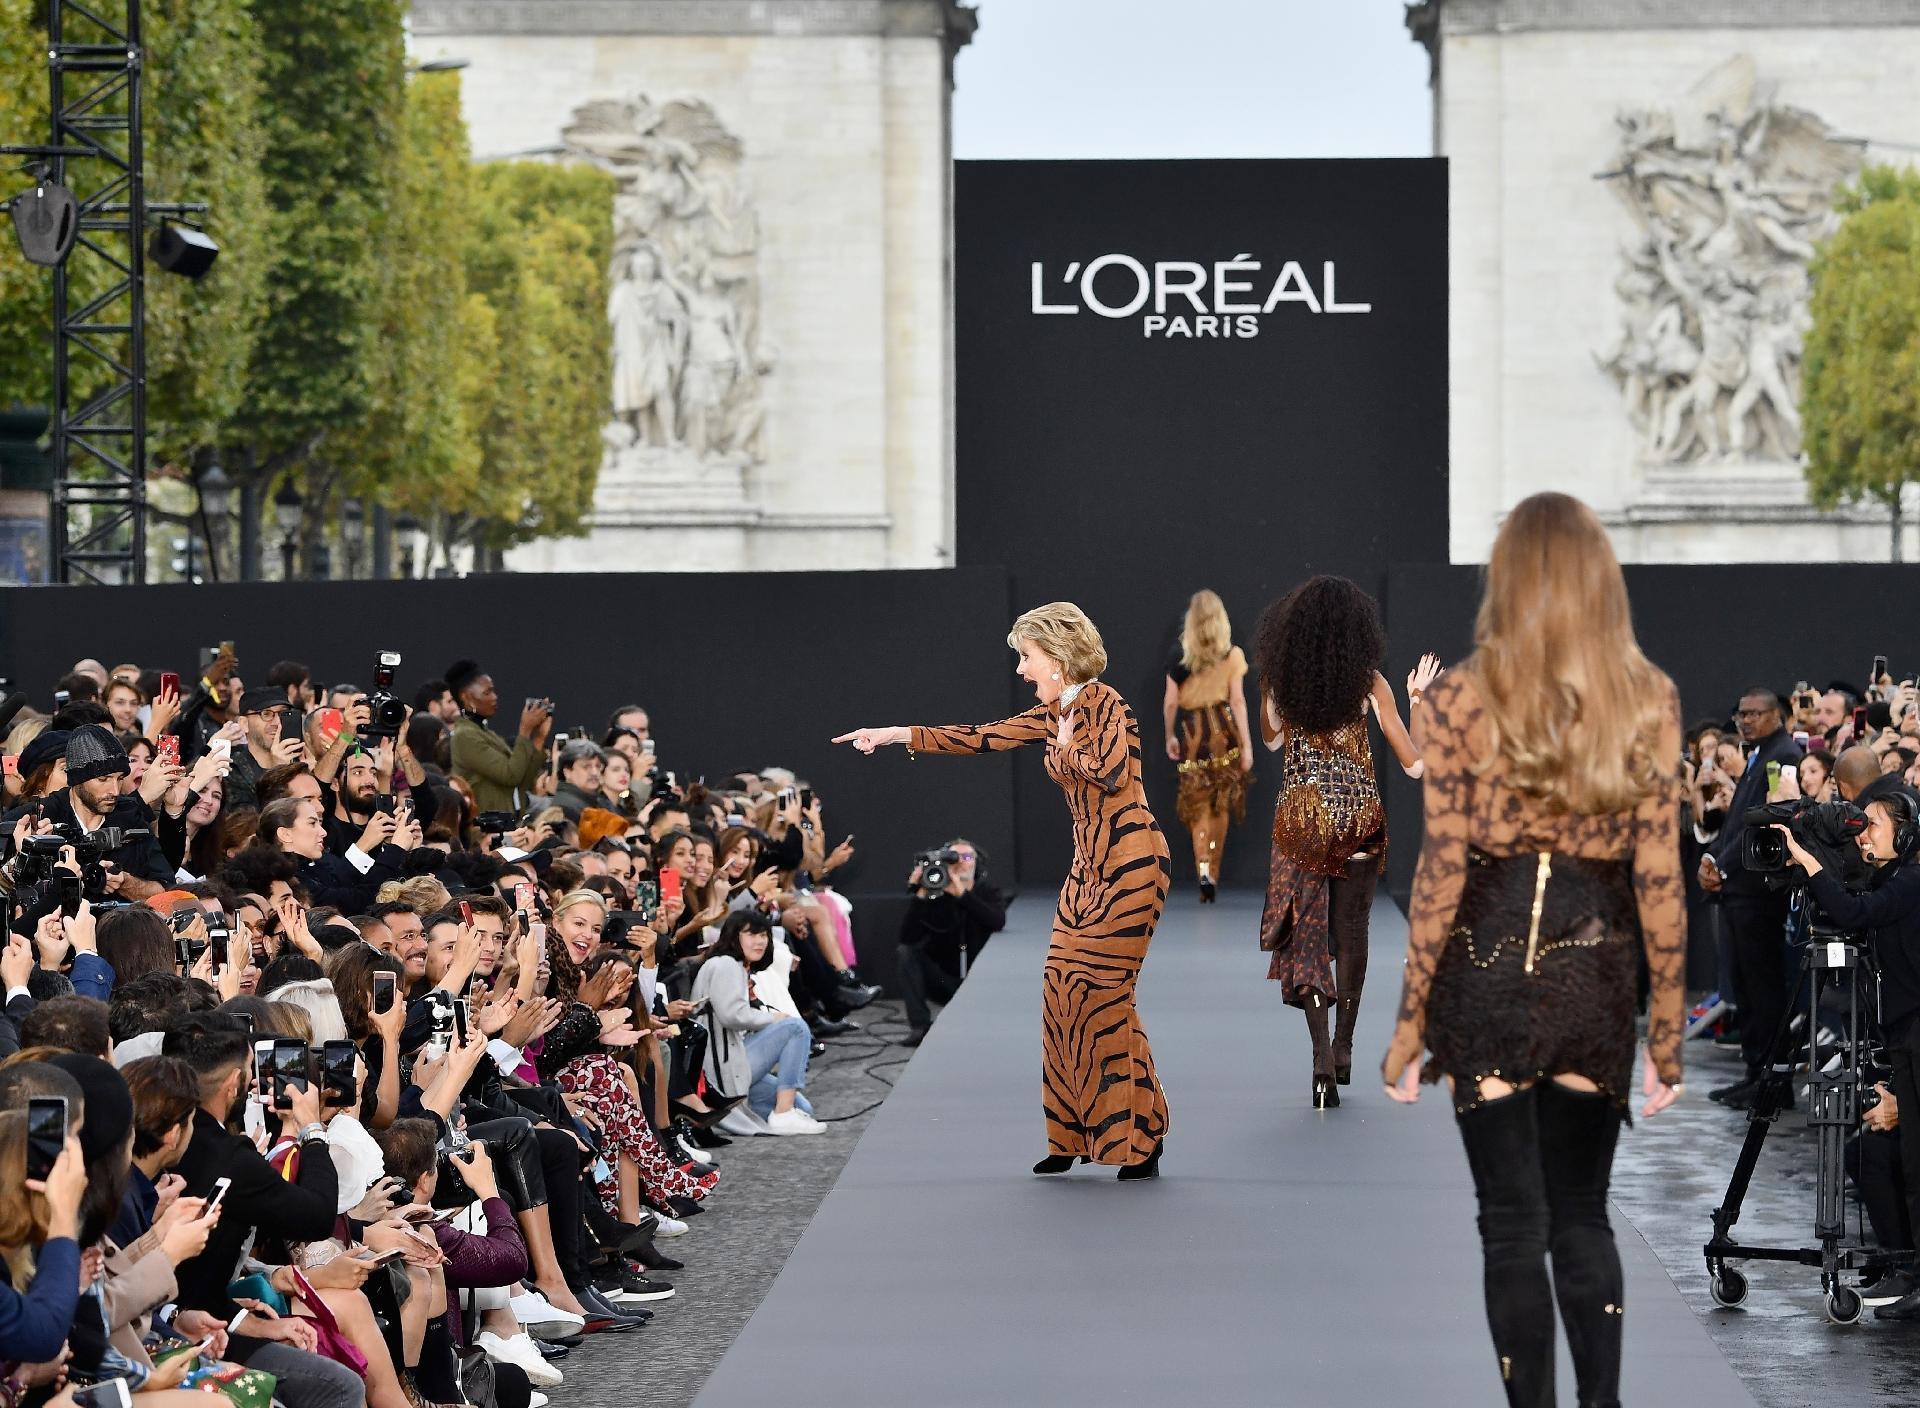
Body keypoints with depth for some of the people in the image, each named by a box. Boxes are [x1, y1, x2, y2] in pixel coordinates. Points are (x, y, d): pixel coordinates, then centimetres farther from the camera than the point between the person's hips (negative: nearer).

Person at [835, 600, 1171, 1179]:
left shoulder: (1104, 704, -12)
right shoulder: (1054, 714, 14)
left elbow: (1111, 770, -28)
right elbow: (984, 737, 18)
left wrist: (1064, 750, -9)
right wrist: (897, 735, 16)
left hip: (1130, 867, -9)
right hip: (1088, 867, 9)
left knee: (1102, 995, -9)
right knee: (1062, 994, 5)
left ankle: (1140, 1141, -1)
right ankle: (1073, 1137, 11)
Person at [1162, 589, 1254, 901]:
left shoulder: (1180, 657, 0)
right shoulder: (1233, 655, -3)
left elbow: (1170, 702, 1)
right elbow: (1237, 700, -5)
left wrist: (1170, 736, 15)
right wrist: (1247, 743, -2)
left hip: (1191, 733, 0)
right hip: (1224, 730, 0)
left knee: (1198, 807, 2)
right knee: (1221, 805, 12)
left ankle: (1204, 872, -16)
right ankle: (1212, 873, 15)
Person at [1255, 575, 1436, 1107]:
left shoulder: (1278, 678, -5)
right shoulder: (1370, 683, -10)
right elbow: (1414, 764, -7)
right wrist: (1416, 700, 4)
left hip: (1299, 818, 0)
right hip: (1359, 817, 0)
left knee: (1306, 933, 3)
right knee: (1352, 933, 15)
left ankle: (1322, 1056, -12)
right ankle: (1343, 1048, 24)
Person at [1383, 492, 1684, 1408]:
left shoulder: (1462, 701, -8)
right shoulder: (1650, 701, -3)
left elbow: (1442, 875, -8)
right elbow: (1660, 881, -2)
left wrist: (1409, 1024, -1)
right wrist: (1667, 1031, 5)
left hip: (1489, 969, -2)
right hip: (1598, 975, 2)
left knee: (1513, 1224, 5)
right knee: (1583, 1215, 15)